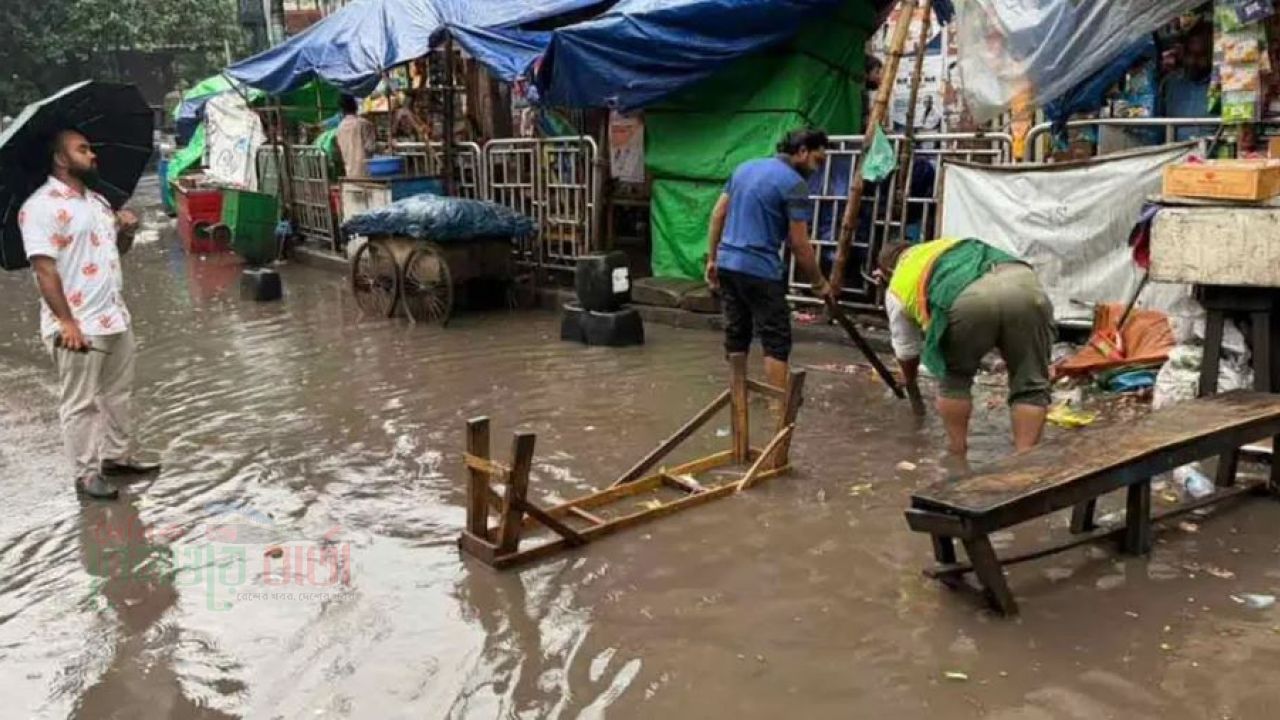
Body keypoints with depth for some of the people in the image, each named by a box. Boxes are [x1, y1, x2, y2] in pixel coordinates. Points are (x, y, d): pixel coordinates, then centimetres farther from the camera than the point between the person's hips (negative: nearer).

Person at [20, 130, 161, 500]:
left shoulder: (97, 200, 13)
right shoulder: (42, 206, -14)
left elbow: (119, 248, 24)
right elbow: (44, 268, -19)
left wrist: (127, 230, 0)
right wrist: (66, 322, -24)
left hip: (115, 316, 8)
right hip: (78, 324, -8)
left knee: (118, 392, 18)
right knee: (80, 403, 3)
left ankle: (118, 455, 32)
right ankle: (86, 473, 13)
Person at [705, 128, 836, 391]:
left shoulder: (745, 167, 13)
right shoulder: (794, 184, -10)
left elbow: (718, 215, 14)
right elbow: (799, 244, -10)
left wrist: (712, 258, 18)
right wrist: (819, 283, 1)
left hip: (727, 263, 8)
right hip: (760, 270, -7)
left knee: (736, 333, 15)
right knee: (777, 340, -1)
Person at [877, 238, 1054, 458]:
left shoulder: (897, 288, 32)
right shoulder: (954, 245, 45)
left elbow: (906, 351, 41)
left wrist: (911, 384, 60)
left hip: (969, 298, -3)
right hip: (1024, 283, 3)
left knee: (954, 376, 23)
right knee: (1030, 385, 15)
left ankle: (956, 456, 25)